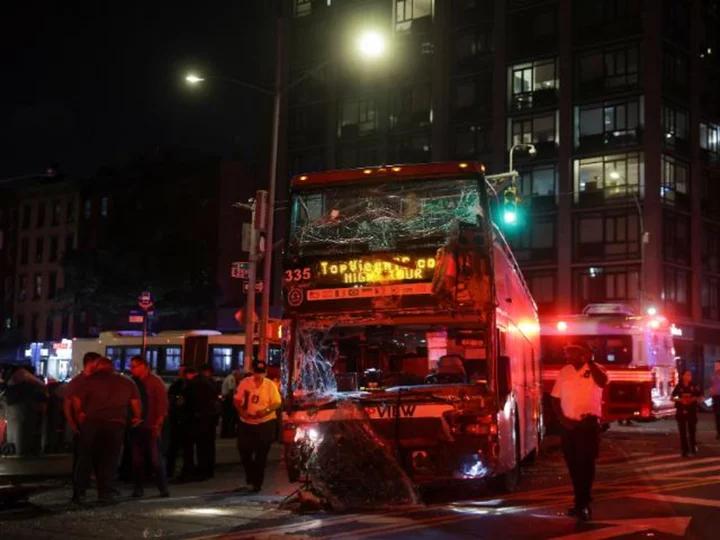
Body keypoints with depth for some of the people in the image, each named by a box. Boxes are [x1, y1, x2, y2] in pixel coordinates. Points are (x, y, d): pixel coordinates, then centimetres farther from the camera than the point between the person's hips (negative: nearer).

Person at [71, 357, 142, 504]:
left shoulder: (91, 379, 4)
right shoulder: (127, 382, 11)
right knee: (108, 459, 5)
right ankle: (104, 493, -1)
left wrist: (79, 414, 14)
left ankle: (79, 493, 4)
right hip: (115, 424, 1)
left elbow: (77, 399, -1)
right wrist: (137, 417, 20)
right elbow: (136, 401, 6)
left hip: (91, 423, -1)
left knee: (85, 458, 6)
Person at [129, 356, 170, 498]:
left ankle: (163, 488, 2)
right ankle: (138, 488, 13)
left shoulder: (155, 382, -4)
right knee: (137, 458, 6)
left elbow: (163, 403, -5)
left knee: (155, 458, -3)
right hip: (135, 425, 4)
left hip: (151, 426, -4)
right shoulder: (132, 382, 5)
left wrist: (158, 423, -11)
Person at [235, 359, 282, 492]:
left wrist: (266, 410, -25)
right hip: (247, 423, 2)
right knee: (244, 451, 8)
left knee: (261, 454, 3)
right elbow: (237, 400, 2)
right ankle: (250, 476, 34)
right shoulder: (245, 383, -4)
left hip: (266, 423, -2)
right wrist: (242, 411, -17)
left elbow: (277, 403, -7)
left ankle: (257, 482, 13)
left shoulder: (270, 385, -8)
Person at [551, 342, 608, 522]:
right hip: (568, 425, 5)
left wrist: (590, 361, -22)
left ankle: (582, 504, -1)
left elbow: (602, 382, -26)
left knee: (585, 464, -5)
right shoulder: (564, 372, 8)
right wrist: (562, 418, -3)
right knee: (573, 465, 10)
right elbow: (556, 398, 10)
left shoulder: (595, 369, -3)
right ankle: (582, 503, 21)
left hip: (588, 424, -4)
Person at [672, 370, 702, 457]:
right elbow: (672, 398, 5)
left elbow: (699, 397, 5)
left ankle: (693, 448, 19)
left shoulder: (694, 386, 0)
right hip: (681, 411, 0)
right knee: (682, 431, 1)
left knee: (692, 430, 2)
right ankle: (685, 451, 6)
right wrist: (679, 400, -13)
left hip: (692, 411, 0)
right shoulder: (679, 386, 0)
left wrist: (694, 399, -14)